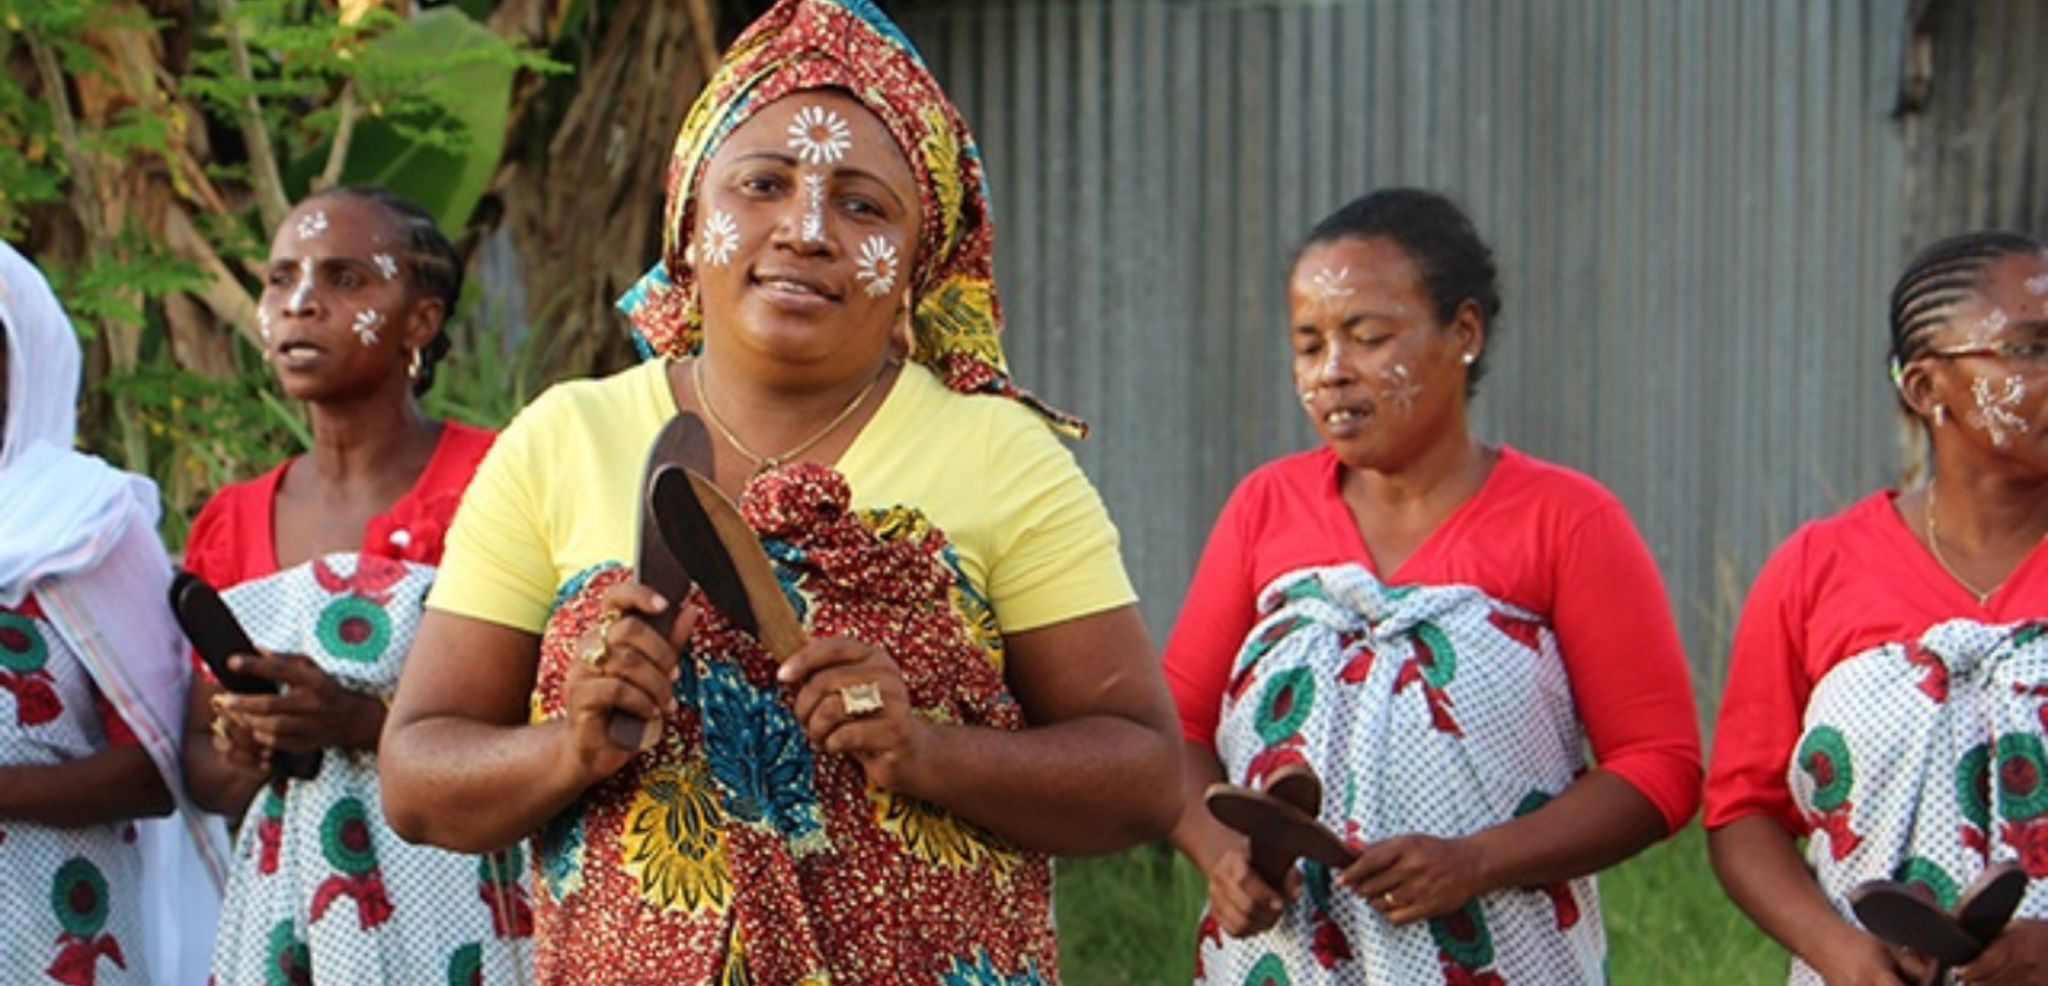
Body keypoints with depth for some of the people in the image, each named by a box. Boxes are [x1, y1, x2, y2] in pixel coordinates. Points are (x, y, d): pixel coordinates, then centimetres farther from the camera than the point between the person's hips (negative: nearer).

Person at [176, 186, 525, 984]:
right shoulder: (232, 525, 10)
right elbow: (198, 764, 15)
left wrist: (363, 723, -20)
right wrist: (248, 760, -6)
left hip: (446, 916, -4)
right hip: (281, 912, 5)